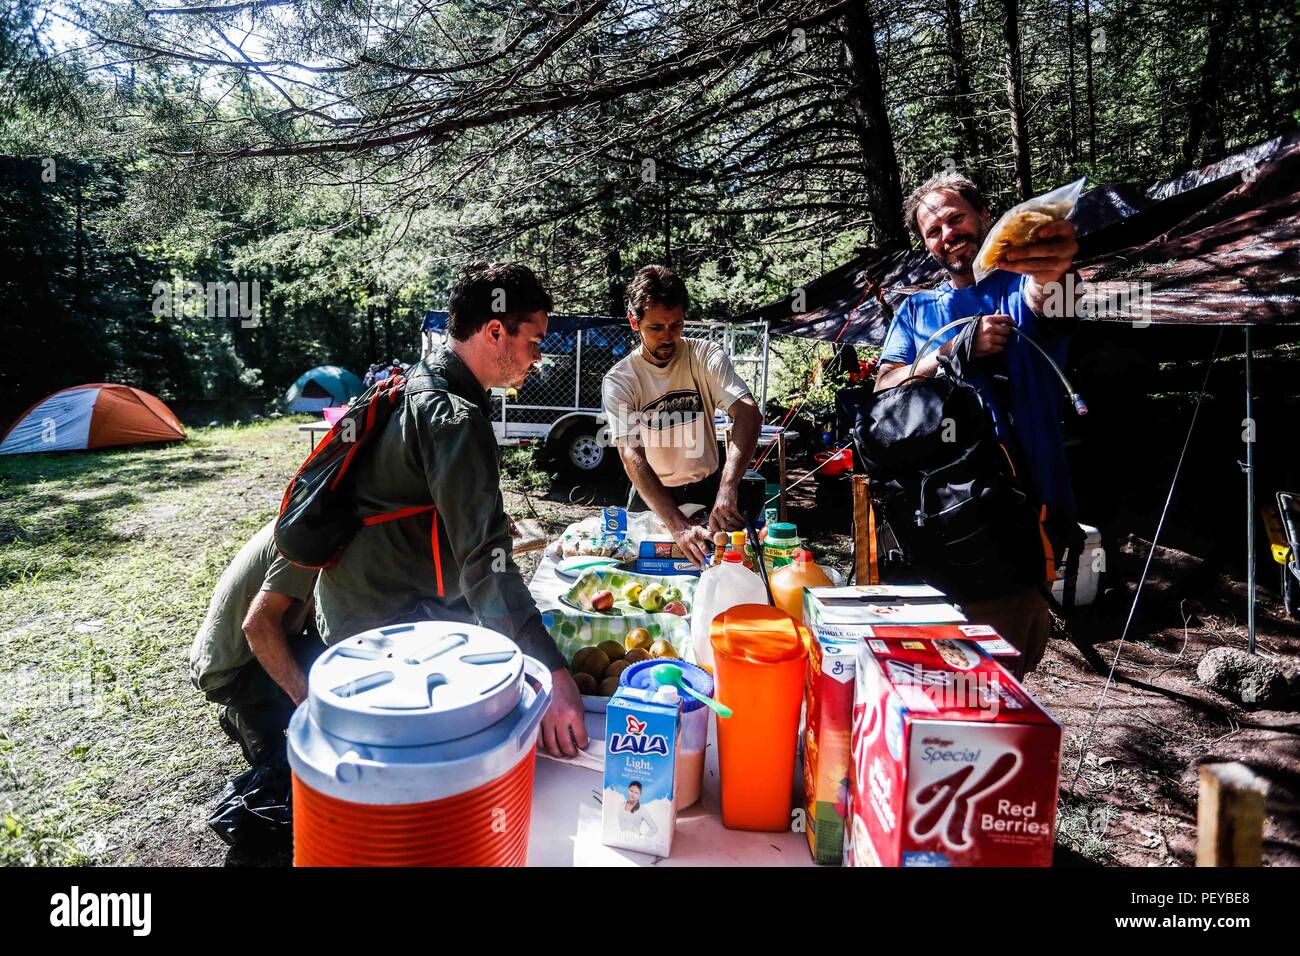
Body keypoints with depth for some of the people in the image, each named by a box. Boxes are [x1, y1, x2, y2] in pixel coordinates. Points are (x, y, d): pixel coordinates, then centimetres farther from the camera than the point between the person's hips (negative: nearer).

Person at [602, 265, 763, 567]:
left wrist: (727, 490, -44)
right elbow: (631, 456, -26)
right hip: (651, 497, 0)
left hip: (708, 489, 1)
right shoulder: (619, 380, -15)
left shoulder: (706, 357, -12)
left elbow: (749, 414, -26)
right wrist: (679, 527, -40)